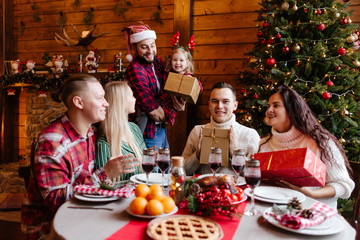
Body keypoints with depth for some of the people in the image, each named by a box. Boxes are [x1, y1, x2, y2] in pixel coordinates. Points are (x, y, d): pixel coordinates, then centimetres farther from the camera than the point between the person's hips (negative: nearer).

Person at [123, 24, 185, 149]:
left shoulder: (158, 62, 1)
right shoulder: (135, 69, -20)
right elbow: (153, 111, -22)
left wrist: (177, 102, -16)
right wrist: (171, 113, -7)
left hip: (162, 128, 7)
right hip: (149, 133, -7)